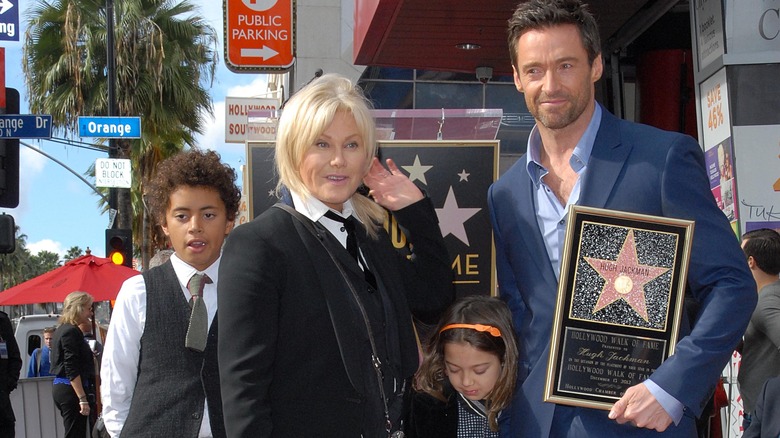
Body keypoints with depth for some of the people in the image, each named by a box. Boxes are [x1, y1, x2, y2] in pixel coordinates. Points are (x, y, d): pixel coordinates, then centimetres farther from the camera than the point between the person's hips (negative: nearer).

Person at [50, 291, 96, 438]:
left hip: (60, 387, 10)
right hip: (71, 389, -10)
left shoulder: (62, 329, 17)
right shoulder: (72, 332, -14)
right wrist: (83, 399, -21)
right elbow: (72, 370, -19)